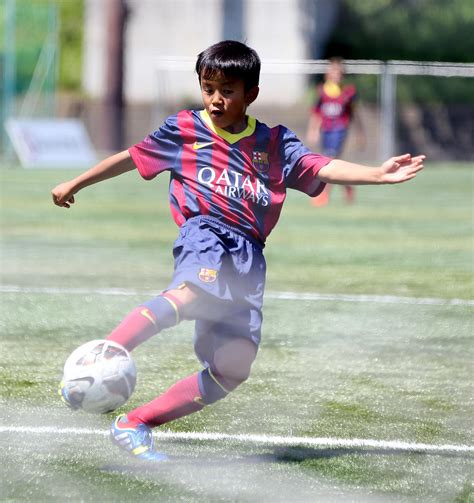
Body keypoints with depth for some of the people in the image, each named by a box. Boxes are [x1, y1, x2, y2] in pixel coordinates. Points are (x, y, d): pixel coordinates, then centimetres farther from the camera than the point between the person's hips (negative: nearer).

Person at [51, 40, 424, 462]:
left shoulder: (273, 143, 16)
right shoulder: (184, 130, 13)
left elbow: (323, 168, 6)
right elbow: (132, 158, 23)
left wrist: (379, 175, -8)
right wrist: (75, 184, 29)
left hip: (249, 256, 4)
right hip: (205, 232, -4)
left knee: (232, 368, -8)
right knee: (193, 293, -40)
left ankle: (134, 426, 1)